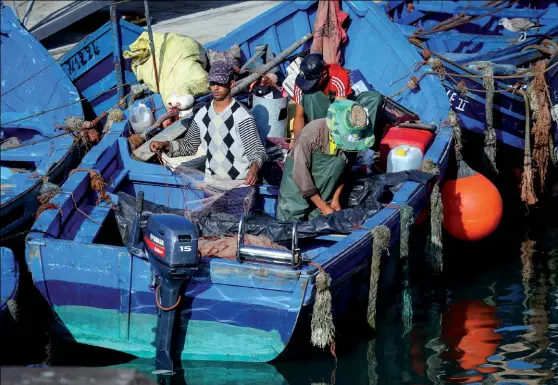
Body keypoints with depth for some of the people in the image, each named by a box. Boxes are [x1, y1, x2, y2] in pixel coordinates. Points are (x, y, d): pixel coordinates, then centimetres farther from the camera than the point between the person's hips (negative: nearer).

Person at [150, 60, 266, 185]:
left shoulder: (242, 116, -10)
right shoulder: (202, 115, 8)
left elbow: (257, 151, -12)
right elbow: (189, 145, 22)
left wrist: (254, 168, -33)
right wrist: (165, 145, 7)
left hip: (239, 184, -4)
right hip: (210, 182, 4)